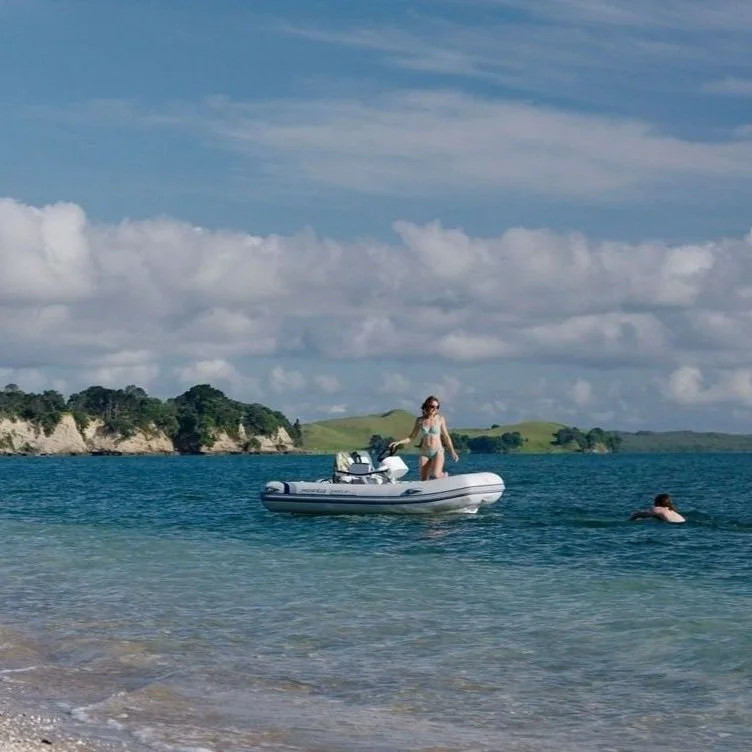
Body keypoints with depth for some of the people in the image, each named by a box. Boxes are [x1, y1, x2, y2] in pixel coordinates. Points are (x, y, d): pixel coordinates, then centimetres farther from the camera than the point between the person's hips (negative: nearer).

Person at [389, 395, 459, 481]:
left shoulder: (440, 419, 3)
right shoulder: (420, 420, 6)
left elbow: (446, 437, 8)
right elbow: (412, 437, 10)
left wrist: (452, 452, 4)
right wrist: (399, 442, -4)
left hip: (438, 452, -2)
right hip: (424, 453, 2)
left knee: (436, 475, -21)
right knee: (423, 480, -6)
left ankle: (444, 475, 12)